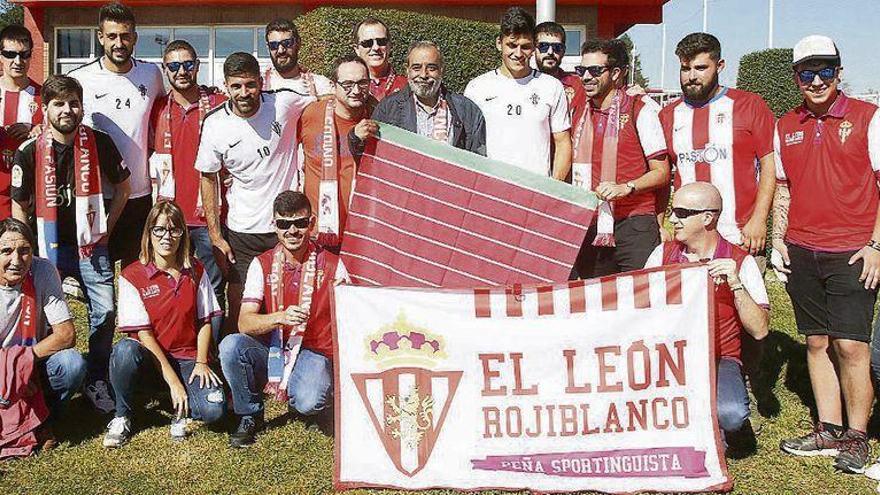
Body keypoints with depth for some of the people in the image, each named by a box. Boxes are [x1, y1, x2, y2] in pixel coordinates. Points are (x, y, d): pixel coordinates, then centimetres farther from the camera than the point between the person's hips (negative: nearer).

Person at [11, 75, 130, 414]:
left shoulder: (99, 143, -5)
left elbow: (122, 188, 8)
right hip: (49, 248, 0)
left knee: (105, 312, -6)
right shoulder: (29, 152, -6)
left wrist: (104, 231, 4)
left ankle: (97, 382, 12)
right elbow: (19, 207, 4)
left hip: (90, 245, 0)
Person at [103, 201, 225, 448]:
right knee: (124, 350, -38)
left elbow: (204, 321, 6)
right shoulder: (132, 276, -8)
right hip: (150, 356, -1)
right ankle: (122, 416, -11)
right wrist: (173, 381, -18)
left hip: (187, 358, 2)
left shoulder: (195, 271, 3)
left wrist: (201, 363, -9)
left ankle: (179, 409, 9)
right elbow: (143, 333, -12)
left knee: (214, 409, -27)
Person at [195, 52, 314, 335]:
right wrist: (215, 235, 2)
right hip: (242, 233, 0)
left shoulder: (285, 102, -8)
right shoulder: (215, 124, -6)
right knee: (238, 309, 5)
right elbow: (208, 177, 5)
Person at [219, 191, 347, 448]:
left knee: (308, 402, -32)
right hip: (270, 352, 2)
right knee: (230, 346, -28)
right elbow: (244, 323, -12)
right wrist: (280, 317, -29)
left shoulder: (332, 265, -3)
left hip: (313, 354, -2)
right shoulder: (262, 265, 0)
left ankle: (299, 401, 10)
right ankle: (250, 416, -3)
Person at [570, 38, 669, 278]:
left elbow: (661, 173, -4)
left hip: (634, 224, -5)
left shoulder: (641, 109, -3)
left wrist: (626, 188, -20)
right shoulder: (579, 112, 13)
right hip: (592, 226, 5)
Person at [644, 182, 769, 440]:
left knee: (731, 415, -32)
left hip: (719, 360, -2)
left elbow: (760, 330, -11)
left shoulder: (741, 262, -3)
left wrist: (735, 284, -21)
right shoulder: (663, 254, 8)